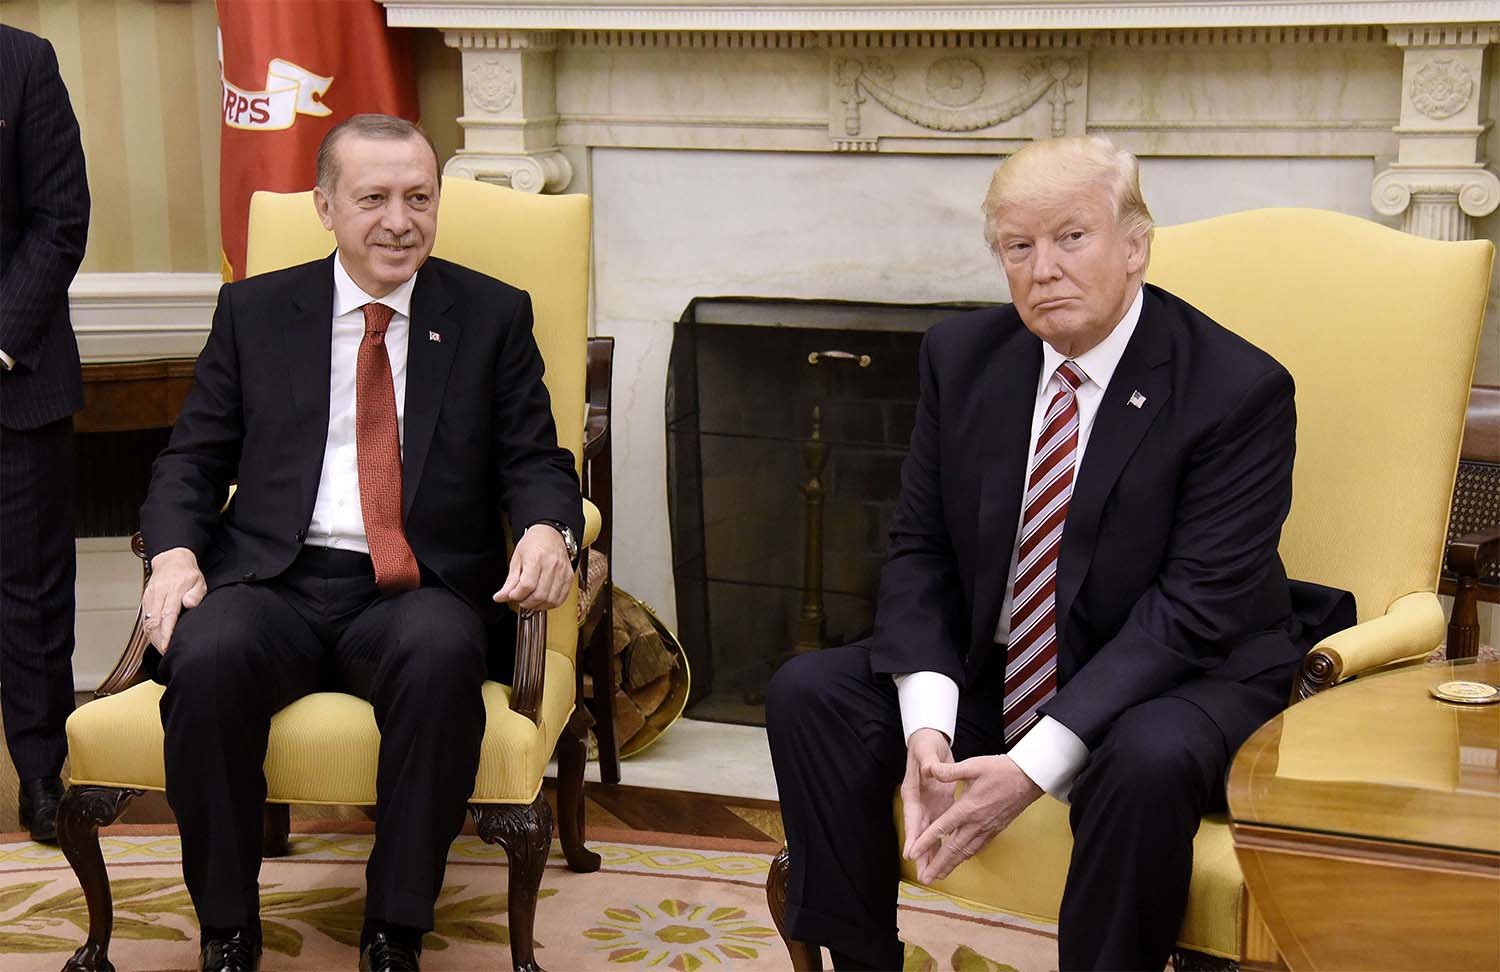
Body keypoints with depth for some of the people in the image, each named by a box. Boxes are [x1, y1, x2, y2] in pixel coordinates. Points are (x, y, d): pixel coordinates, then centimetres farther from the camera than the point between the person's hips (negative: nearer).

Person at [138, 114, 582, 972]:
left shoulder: (494, 316, 12)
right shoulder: (255, 311, 14)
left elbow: (536, 462, 7)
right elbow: (192, 459, 13)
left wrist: (547, 529, -16)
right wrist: (175, 554, -8)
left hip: (419, 590, -1)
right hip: (274, 583, 1)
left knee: (443, 654, -36)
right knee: (206, 658, -32)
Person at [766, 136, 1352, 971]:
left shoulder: (1240, 390, -17)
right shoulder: (962, 356, -1)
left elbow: (1194, 608, -21)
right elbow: (920, 549, 0)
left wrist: (1034, 766, -27)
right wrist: (927, 725, -18)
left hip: (1185, 676, -5)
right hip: (988, 669, 5)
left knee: (1149, 761, -37)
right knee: (808, 694, -12)